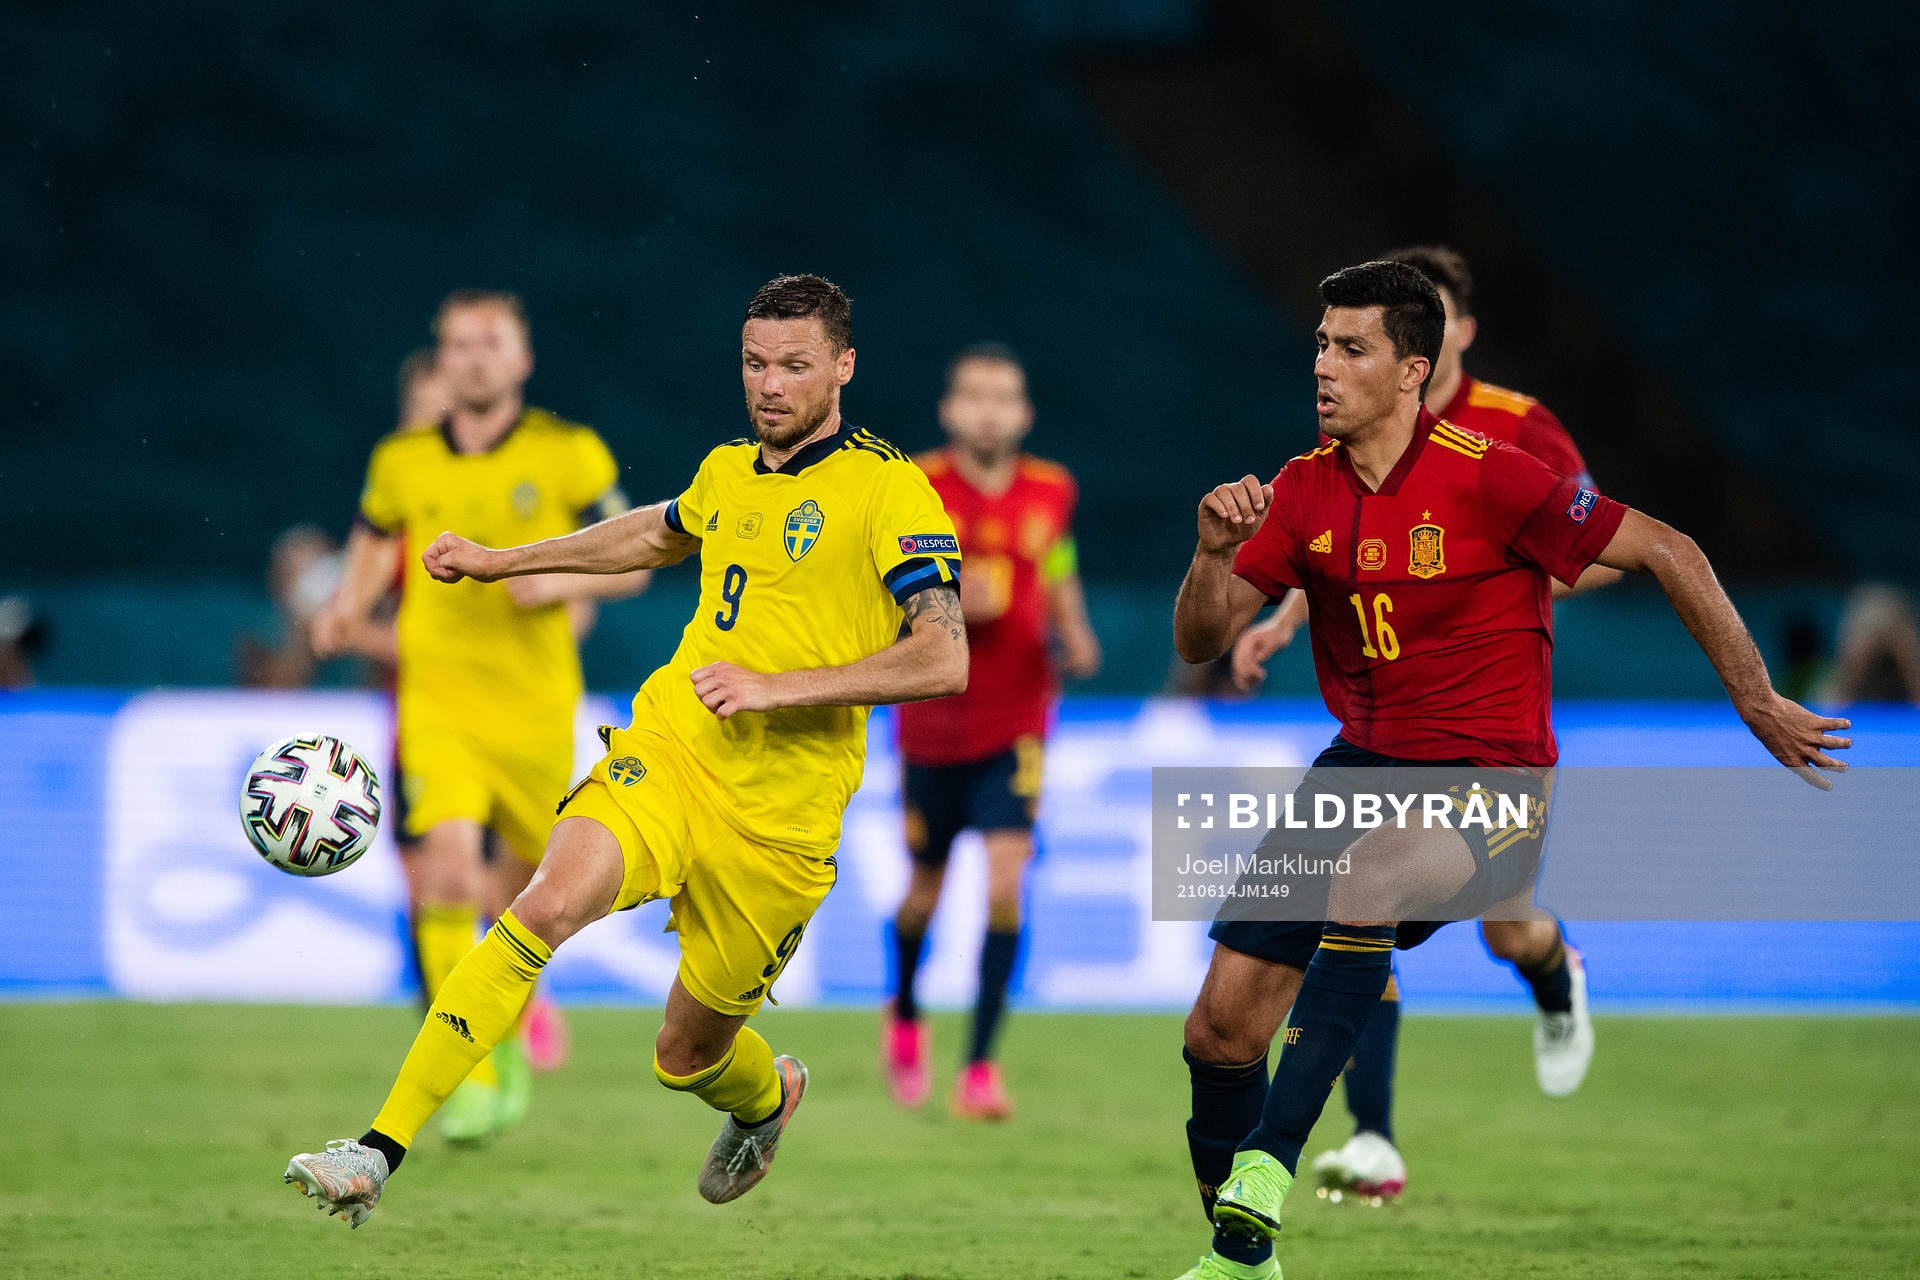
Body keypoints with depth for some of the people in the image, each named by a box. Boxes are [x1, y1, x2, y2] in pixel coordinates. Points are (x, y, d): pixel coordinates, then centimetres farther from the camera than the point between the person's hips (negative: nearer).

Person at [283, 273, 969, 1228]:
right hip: (663, 755, 4)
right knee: (544, 908, -26)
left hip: (775, 819, -4)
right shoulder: (728, 472, 12)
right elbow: (659, 535, 37)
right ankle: (378, 1155, -32)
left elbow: (944, 661, -18)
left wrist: (777, 687, -22)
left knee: (688, 1057, 8)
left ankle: (768, 1098, 49)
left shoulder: (889, 489, -8)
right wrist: (501, 562, 39)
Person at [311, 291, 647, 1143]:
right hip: (437, 699, 0)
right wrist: (351, 606, 3)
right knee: (449, 869, -20)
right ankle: (470, 1076, -18)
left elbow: (629, 562, 3)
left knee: (525, 883, 12)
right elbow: (374, 537, 22)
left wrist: (557, 581, -15)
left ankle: (509, 1033, 43)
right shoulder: (401, 460, 3)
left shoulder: (569, 455, -3)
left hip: (535, 706, 0)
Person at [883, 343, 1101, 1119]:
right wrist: (944, 603, -25)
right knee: (926, 889, 12)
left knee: (1005, 883, -15)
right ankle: (904, 1014, 43)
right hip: (933, 723, -1)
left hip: (1016, 725, 1)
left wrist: (1074, 635, 1)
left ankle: (980, 1066, -10)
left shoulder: (1051, 492, 0)